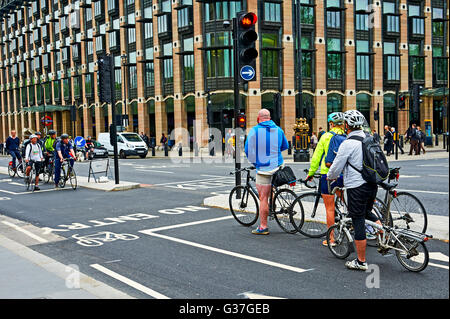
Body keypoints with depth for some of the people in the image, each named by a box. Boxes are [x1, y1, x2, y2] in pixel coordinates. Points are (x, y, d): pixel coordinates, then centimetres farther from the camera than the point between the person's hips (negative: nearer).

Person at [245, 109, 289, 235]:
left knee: (263, 198, -2)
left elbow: (248, 149, -6)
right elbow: (285, 146, 19)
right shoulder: (278, 130, 6)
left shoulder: (255, 130, -8)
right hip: (278, 166, 5)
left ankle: (263, 227, 1)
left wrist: (254, 162, 9)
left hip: (264, 167, -5)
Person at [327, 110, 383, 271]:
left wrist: (330, 177, 11)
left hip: (356, 187, -7)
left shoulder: (347, 144, -15)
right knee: (367, 212, 29)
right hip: (372, 184, 8)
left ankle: (361, 262, 9)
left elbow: (336, 168, -11)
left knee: (358, 222, 1)